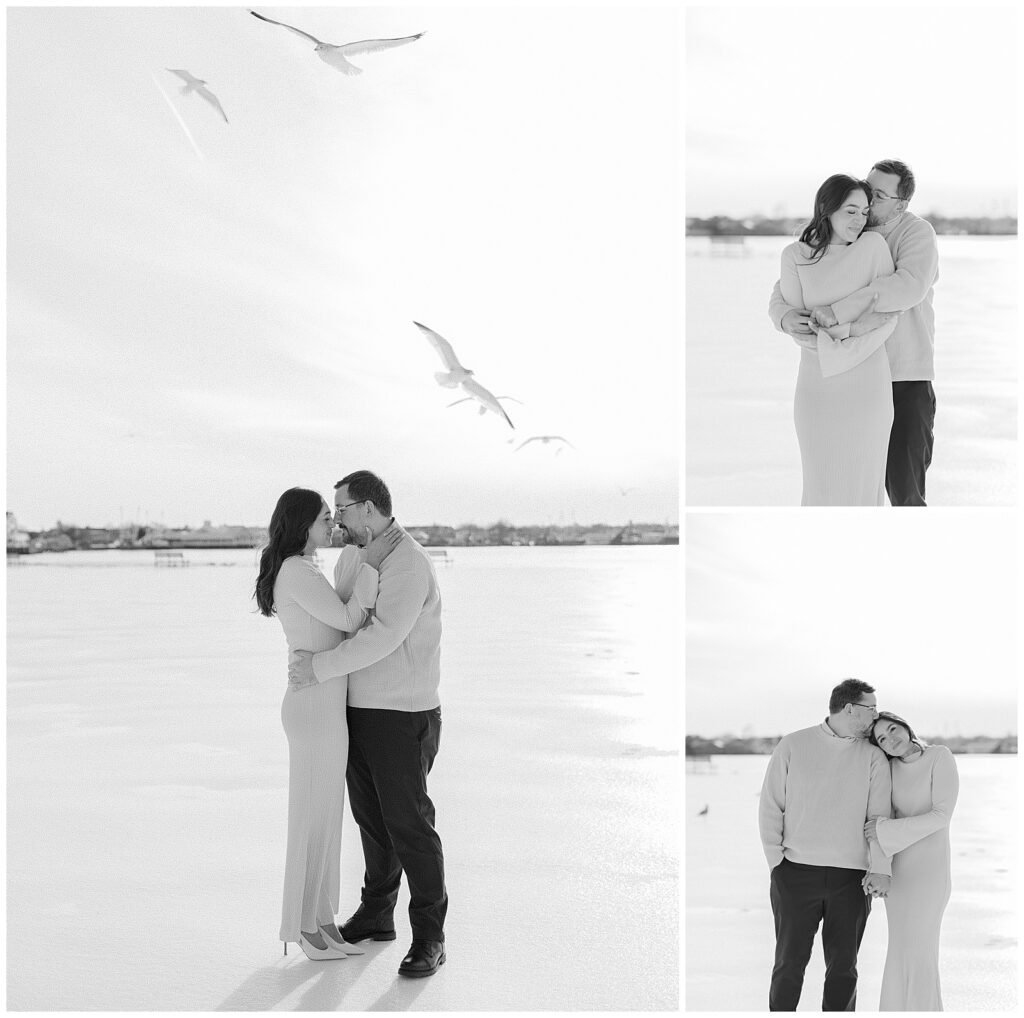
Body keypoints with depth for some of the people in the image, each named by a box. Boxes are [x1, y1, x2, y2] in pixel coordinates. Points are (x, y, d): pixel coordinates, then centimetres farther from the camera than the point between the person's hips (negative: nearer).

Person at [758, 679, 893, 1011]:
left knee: (842, 967, 4)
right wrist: (776, 860, -4)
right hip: (796, 872, -1)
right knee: (790, 963, -2)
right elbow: (771, 806, 5)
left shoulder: (873, 757, 8)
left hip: (850, 877, 1)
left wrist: (881, 869, -12)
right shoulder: (793, 746, 5)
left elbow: (880, 816, 0)